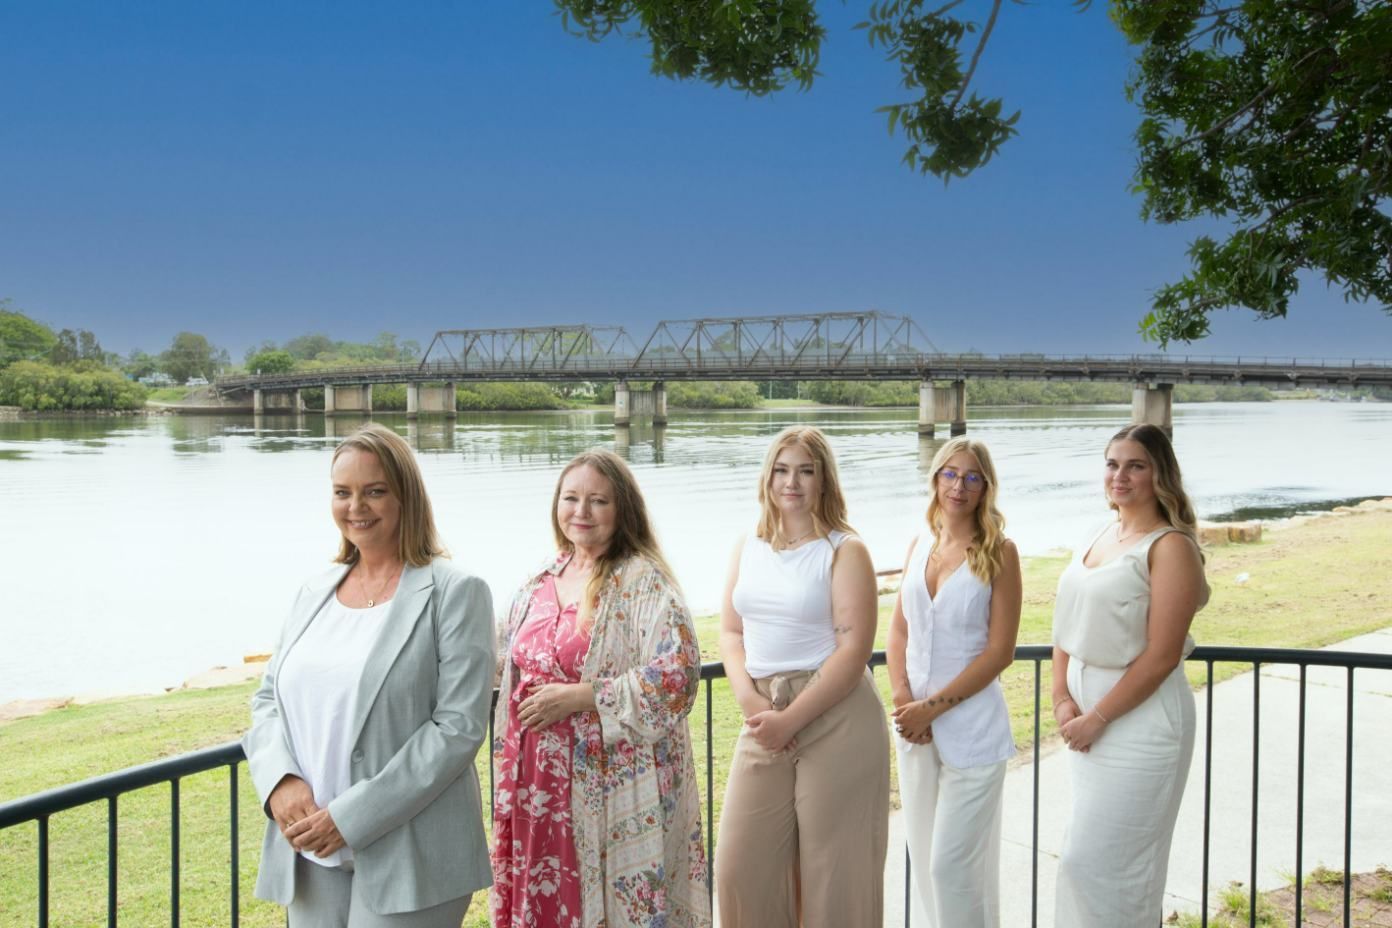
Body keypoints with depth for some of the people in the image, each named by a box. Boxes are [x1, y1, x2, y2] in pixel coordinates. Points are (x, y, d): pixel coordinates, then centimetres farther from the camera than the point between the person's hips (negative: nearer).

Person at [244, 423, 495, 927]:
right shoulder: (314, 593, 11)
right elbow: (268, 700, 14)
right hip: (310, 852, 5)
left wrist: (352, 816, -16)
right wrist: (280, 781, -7)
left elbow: (460, 726, -13)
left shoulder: (455, 593, -6)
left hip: (406, 855, -5)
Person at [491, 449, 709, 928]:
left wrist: (578, 697, -18)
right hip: (537, 778, 6)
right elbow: (511, 663, 25)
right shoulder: (541, 581, 10)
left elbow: (676, 673, -21)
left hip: (608, 779, -6)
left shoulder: (643, 581, -10)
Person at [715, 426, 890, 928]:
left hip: (835, 718, -5)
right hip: (764, 719, 5)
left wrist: (791, 719, -16)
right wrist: (749, 702, -7)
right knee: (742, 866, 4)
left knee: (835, 868, 3)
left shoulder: (844, 551, -5)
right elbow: (730, 632, 11)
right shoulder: (748, 549, 11)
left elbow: (853, 650, -12)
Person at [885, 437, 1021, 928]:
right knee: (923, 857, 13)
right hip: (914, 723, 5)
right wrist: (902, 699, -5)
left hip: (970, 726, -5)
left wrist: (934, 707, -14)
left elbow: (999, 652, -11)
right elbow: (899, 630, 10)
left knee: (953, 861, -5)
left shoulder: (999, 552, -8)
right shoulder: (920, 545, 8)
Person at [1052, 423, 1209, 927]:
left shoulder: (1170, 546, -14)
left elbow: (1161, 657, -19)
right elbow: (1069, 622, 11)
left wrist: (1097, 717, -15)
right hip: (1090, 715, 8)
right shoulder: (1099, 538, 10)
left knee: (1093, 861, -4)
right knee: (1088, 853, 16)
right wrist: (1063, 700, -2)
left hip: (1140, 717, -8)